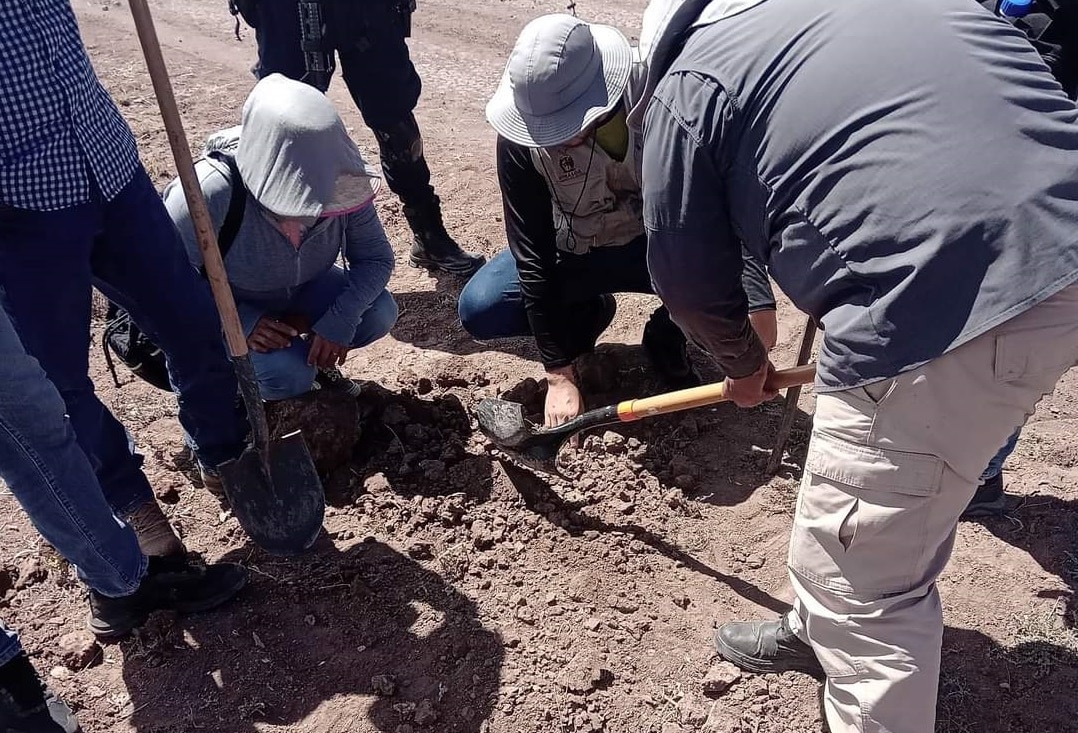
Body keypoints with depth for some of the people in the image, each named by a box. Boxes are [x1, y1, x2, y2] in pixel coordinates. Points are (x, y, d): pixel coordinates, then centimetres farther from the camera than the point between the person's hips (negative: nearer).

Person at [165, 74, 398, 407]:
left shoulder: (338, 186, -24)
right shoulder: (211, 193, -36)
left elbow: (376, 257, -17)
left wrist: (340, 319, -31)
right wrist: (240, 322, -36)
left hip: (300, 291, 4)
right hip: (227, 309, -4)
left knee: (379, 312, -18)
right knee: (290, 377, -26)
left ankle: (313, 354, 11)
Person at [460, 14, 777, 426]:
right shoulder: (521, 138, -26)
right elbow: (531, 254, -22)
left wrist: (756, 297, -43)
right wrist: (559, 374, -21)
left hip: (662, 242, -1)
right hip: (573, 253, 1)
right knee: (478, 310, -19)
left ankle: (665, 337, 2)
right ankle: (587, 313, 10)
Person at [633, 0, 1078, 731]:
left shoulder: (691, 79, 4)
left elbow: (687, 273, 9)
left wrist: (743, 362, 30)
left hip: (942, 305, -9)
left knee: (857, 577, 8)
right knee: (903, 497, 28)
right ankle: (825, 634, 53)